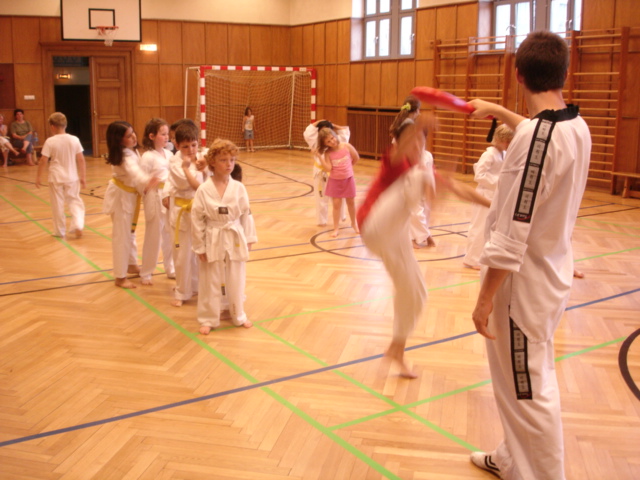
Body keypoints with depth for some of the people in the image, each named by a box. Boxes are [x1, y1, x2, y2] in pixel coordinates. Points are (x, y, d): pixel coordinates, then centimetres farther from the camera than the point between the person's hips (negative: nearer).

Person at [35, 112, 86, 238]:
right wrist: (83, 177, 7)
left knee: (58, 204, 9)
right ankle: (78, 225, -6)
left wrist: (38, 177, 2)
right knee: (75, 201, 14)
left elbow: (43, 161, -8)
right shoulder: (74, 140, -3)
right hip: (72, 177, 2)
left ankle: (59, 231, 19)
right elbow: (81, 160, -1)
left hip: (56, 178, -2)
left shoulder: (50, 141, -9)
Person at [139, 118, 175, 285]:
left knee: (170, 236, 14)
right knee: (153, 237, 3)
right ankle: (145, 273, 17)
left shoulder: (168, 154, 8)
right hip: (155, 200, -6)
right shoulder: (147, 157, -11)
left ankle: (170, 269, 29)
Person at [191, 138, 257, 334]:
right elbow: (197, 219, -7)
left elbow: (246, 215, 4)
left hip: (235, 239, 2)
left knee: (236, 281, 14)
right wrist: (200, 246, -6)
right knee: (210, 283, 9)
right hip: (213, 240, -2)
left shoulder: (239, 188, -4)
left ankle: (238, 316, 34)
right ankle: (208, 319, 26)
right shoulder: (204, 190, -11)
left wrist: (249, 239, 3)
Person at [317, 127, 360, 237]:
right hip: (335, 181, -1)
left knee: (351, 202, 14)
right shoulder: (328, 153, -12)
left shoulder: (346, 146, -12)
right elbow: (328, 168, -21)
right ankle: (336, 228, 12)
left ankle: (354, 223, 35)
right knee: (336, 204, 1)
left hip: (348, 179, 1)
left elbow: (356, 158, 1)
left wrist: (347, 167, 8)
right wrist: (320, 157, -26)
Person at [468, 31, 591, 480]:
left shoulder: (533, 137, -25)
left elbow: (511, 236, -25)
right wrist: (499, 111, 41)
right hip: (553, 273, 10)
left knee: (529, 392, 4)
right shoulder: (577, 127, 2)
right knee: (525, 381, 24)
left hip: (524, 283, -10)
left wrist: (484, 299, -17)